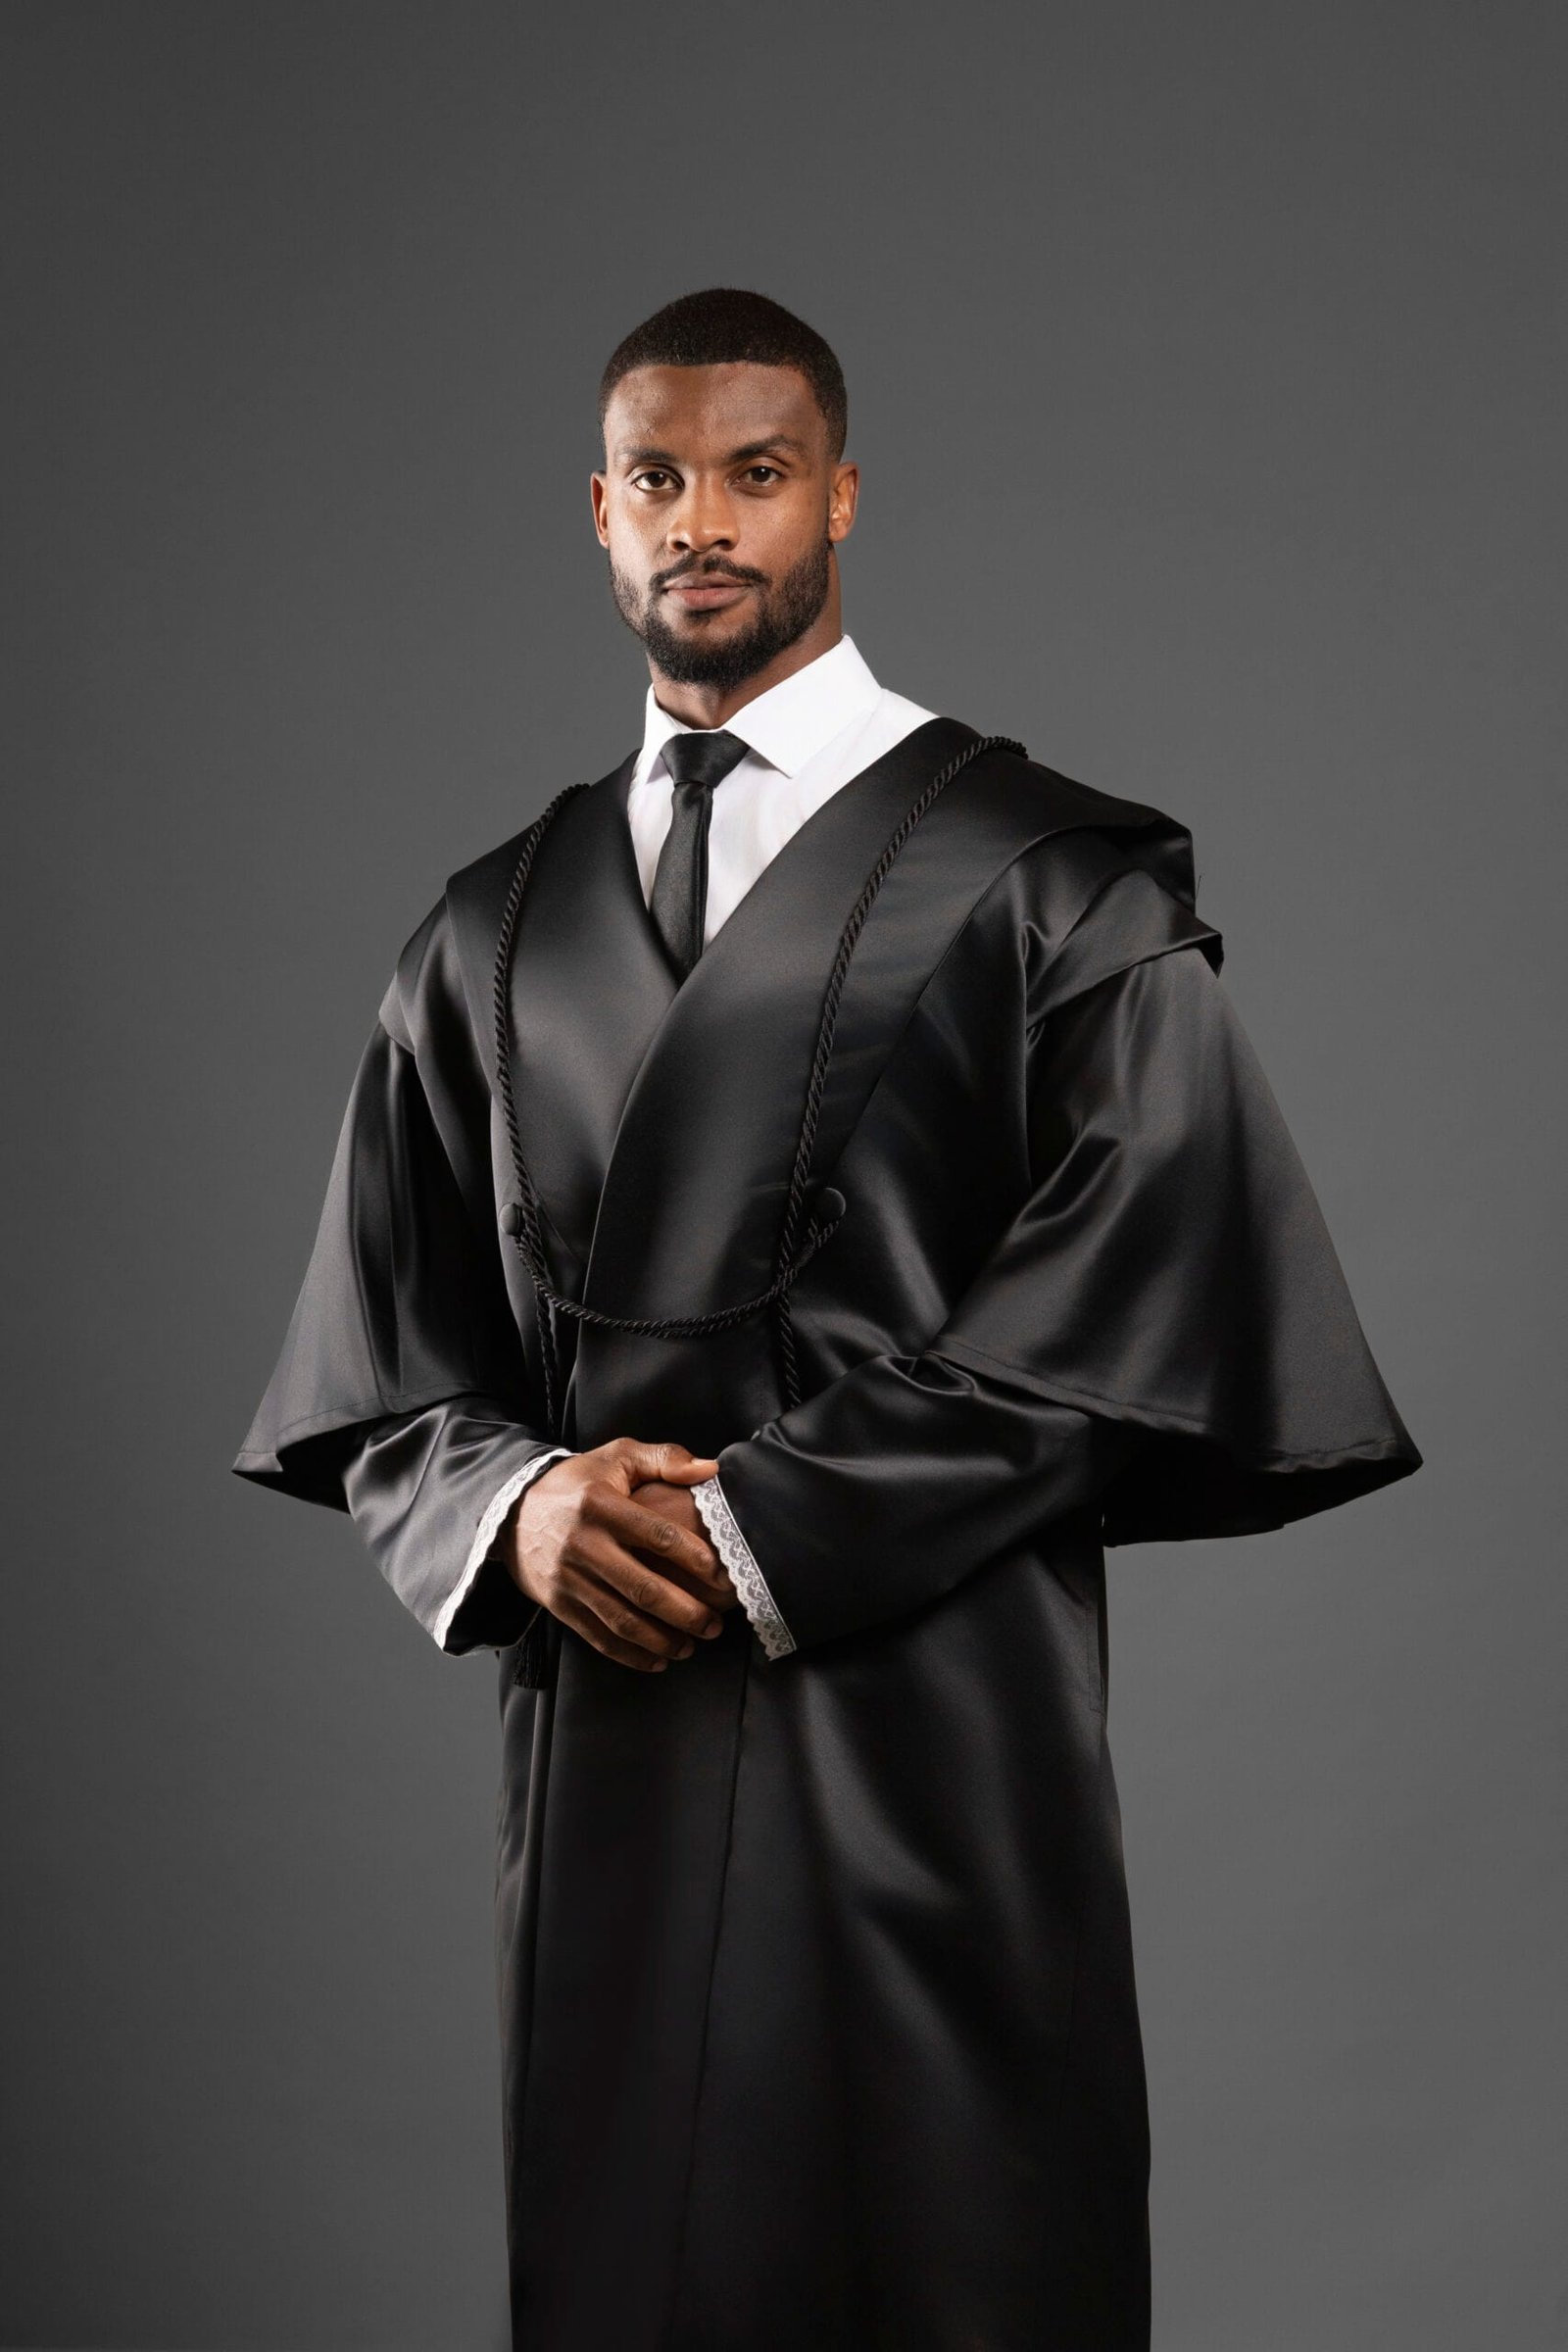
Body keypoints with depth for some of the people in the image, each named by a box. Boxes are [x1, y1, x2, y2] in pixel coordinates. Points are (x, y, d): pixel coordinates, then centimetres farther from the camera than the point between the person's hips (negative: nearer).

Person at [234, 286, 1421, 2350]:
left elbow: (1147, 1310, -9)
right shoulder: (493, 933, 16)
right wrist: (517, 1499, -9)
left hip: (925, 1739, -3)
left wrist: (762, 1528, -13)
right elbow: (376, 1360, 14)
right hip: (589, 1750, 4)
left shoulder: (1048, 885, 1)